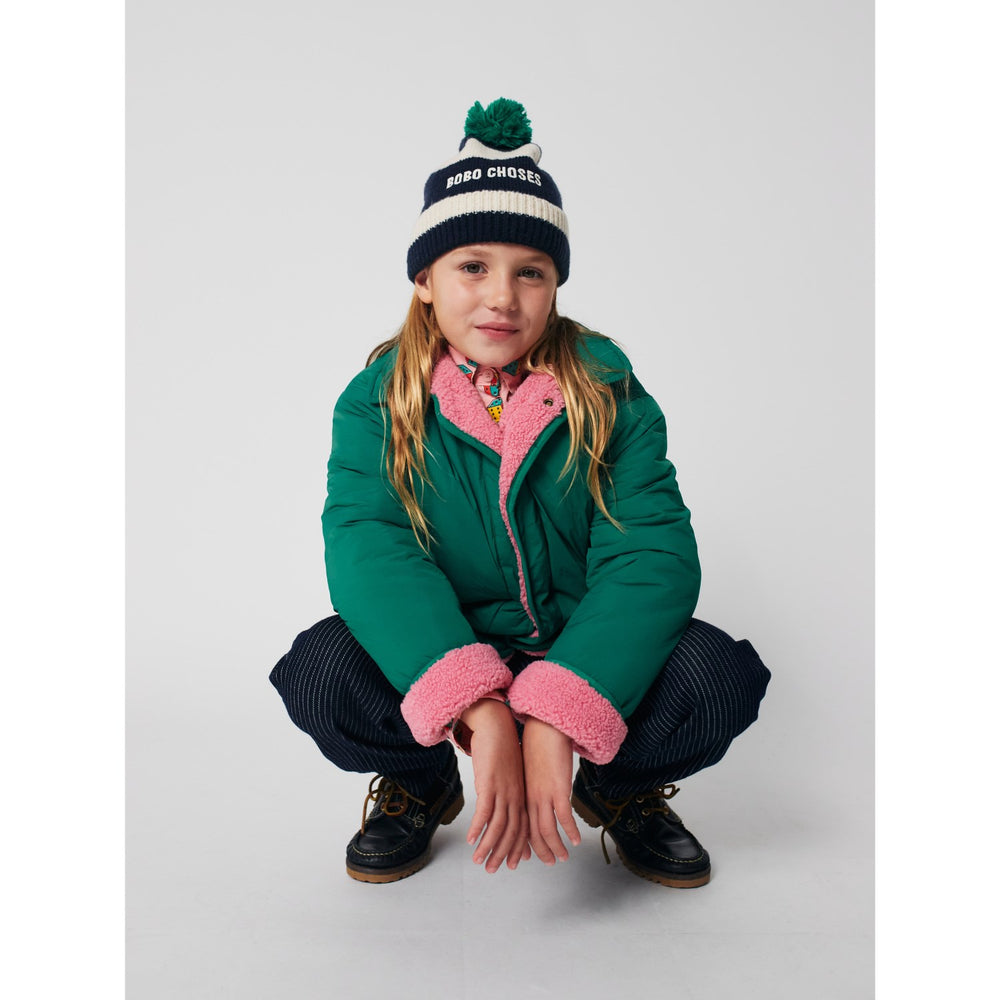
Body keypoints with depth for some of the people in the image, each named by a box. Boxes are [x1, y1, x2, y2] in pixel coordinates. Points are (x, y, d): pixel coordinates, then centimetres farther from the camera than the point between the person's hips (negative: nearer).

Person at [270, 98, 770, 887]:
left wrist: (554, 719, -34)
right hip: (438, 654, 0)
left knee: (717, 678, -26)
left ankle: (620, 789, 10)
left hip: (583, 651, 0)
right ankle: (419, 786, 8)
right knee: (323, 673, -27)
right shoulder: (379, 403, -8)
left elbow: (651, 556, -19)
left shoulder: (608, 392, -9)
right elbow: (371, 554, -24)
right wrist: (482, 715, -39)